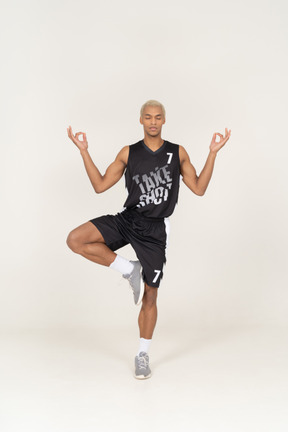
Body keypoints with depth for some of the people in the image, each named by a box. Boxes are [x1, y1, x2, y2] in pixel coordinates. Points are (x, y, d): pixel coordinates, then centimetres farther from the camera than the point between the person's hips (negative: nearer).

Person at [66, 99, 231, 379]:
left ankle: (143, 356, 21)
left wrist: (213, 153, -3)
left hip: (154, 230, -1)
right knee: (75, 239, -22)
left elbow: (199, 188, 5)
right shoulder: (128, 153, 5)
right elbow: (100, 186, 4)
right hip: (126, 220, 1)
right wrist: (84, 151, -2)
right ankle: (128, 269, -5)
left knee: (150, 296, 4)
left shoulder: (178, 153, 5)